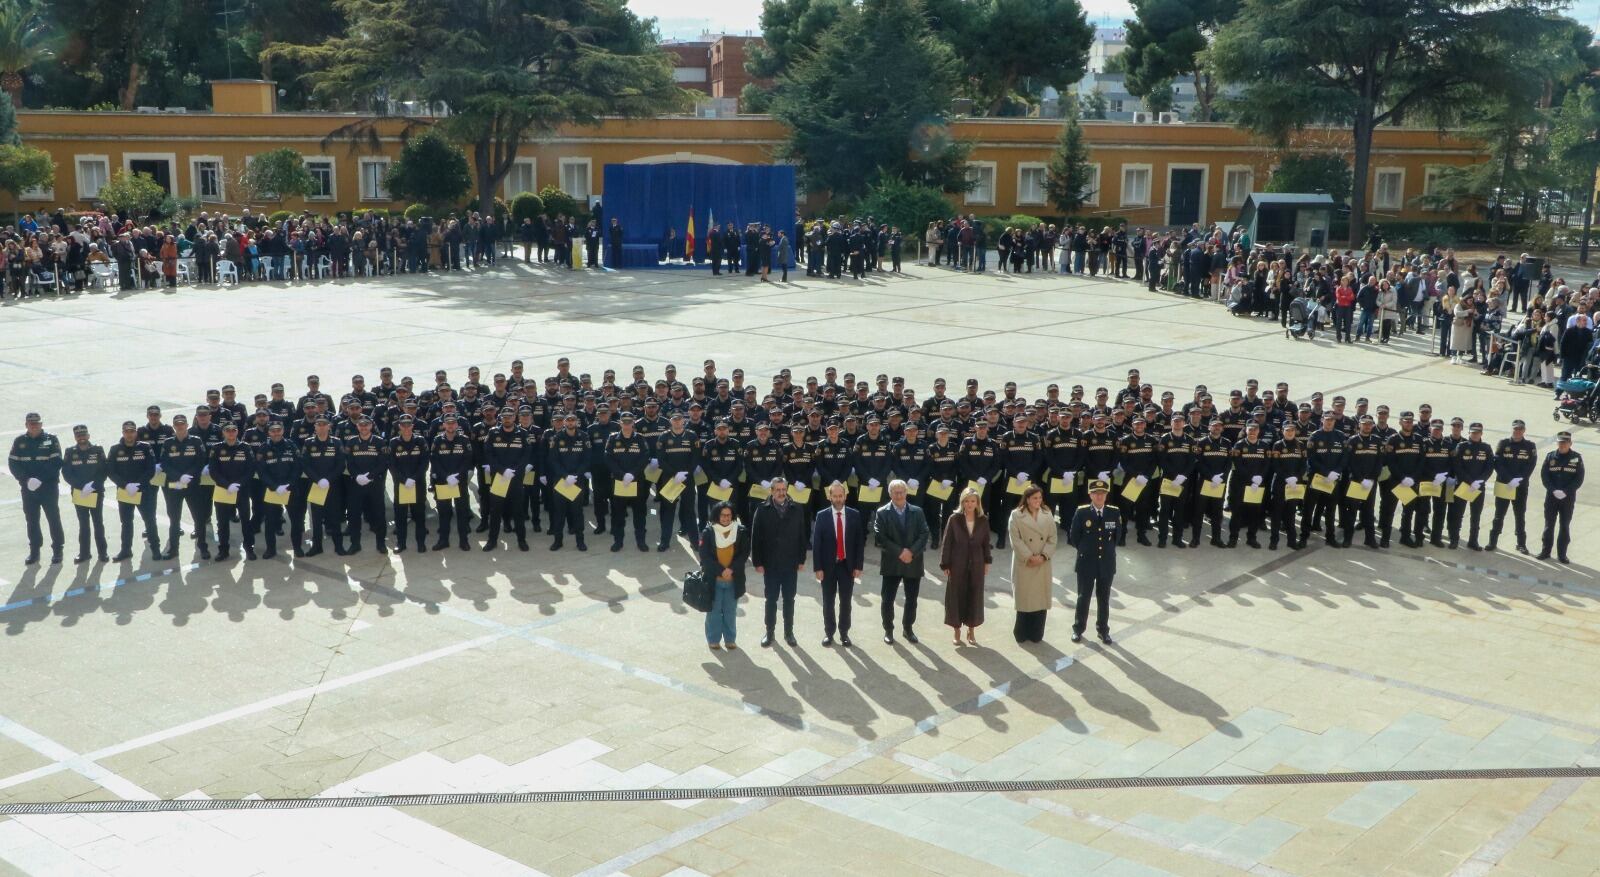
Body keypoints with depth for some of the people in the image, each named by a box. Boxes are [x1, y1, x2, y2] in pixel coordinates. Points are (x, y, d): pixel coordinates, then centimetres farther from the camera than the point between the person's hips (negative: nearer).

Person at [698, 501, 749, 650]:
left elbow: (744, 553, -3)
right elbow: (705, 556, -10)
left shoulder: (741, 532, -3)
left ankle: (729, 639, 26)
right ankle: (713, 640, 22)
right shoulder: (708, 532, -8)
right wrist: (721, 571, -16)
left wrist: (731, 569, -15)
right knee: (714, 611, 9)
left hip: (734, 580, 2)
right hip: (713, 579, -2)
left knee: (731, 611, 12)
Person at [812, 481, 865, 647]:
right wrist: (818, 567, -8)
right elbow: (816, 543, -4)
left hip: (847, 565, 1)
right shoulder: (822, 516, -3)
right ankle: (829, 633, 17)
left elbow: (860, 541, 2)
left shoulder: (854, 515, 0)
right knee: (828, 602, 7)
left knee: (845, 601, 7)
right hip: (828, 565, 0)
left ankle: (844, 633, 16)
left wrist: (858, 566, -3)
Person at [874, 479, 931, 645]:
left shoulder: (917, 512, 5)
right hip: (891, 564, -2)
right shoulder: (882, 513, -3)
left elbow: (924, 534, -1)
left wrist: (911, 552, -15)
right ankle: (888, 630, 17)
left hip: (913, 563, 2)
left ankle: (908, 628, 25)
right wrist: (900, 552, -18)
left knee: (911, 600, 9)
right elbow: (880, 537, -11)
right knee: (888, 599, 2)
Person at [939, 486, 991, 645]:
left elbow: (986, 542, 8)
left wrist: (987, 562, 6)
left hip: (976, 565, 2)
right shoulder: (954, 519, -8)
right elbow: (946, 543, -5)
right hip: (957, 565, -2)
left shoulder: (983, 520, -1)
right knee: (956, 596, 3)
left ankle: (971, 631, 20)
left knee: (974, 596, 7)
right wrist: (945, 565, -7)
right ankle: (957, 632, 15)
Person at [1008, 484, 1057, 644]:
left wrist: (1043, 556, -11)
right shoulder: (1016, 515, -3)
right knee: (1024, 599, 1)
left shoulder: (1048, 515, 7)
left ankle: (1036, 634, 14)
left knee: (1041, 599, 4)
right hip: (1023, 564, -3)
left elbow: (1052, 539, 3)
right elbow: (1016, 540, -9)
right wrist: (1029, 557, -16)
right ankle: (1021, 634, 14)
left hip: (1042, 565, 3)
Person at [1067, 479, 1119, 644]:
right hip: (1086, 563, -2)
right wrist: (1085, 550, 6)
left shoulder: (1114, 512, -3)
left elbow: (1117, 536, 10)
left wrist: (1108, 550, 10)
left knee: (1104, 599, 11)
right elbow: (1073, 537, -1)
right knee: (1083, 597, 9)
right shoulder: (1081, 512, -9)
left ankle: (1103, 630, 23)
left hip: (1107, 563, 2)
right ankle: (1078, 629, 21)